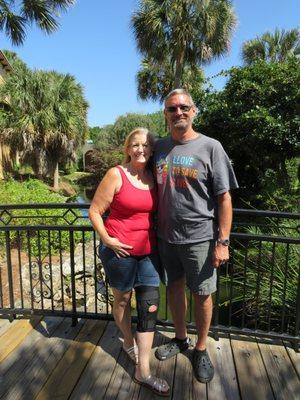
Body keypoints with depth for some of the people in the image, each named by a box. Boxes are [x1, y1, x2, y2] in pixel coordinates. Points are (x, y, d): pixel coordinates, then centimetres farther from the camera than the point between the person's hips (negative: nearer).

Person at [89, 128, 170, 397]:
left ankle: (143, 372, 17)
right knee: (123, 299, 16)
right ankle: (128, 342, 45)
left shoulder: (154, 177, 4)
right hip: (120, 251, -4)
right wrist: (107, 239, -14)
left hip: (148, 251, 4)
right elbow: (95, 211, -8)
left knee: (150, 306, 3)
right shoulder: (116, 175, -10)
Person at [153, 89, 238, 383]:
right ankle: (180, 339, 43)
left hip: (199, 238, -4)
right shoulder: (159, 148, 4)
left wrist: (223, 242, -11)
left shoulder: (210, 147, -8)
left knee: (202, 295, 10)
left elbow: (224, 198, -8)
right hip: (166, 237, 4)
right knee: (174, 288, 18)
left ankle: (201, 350, 35)